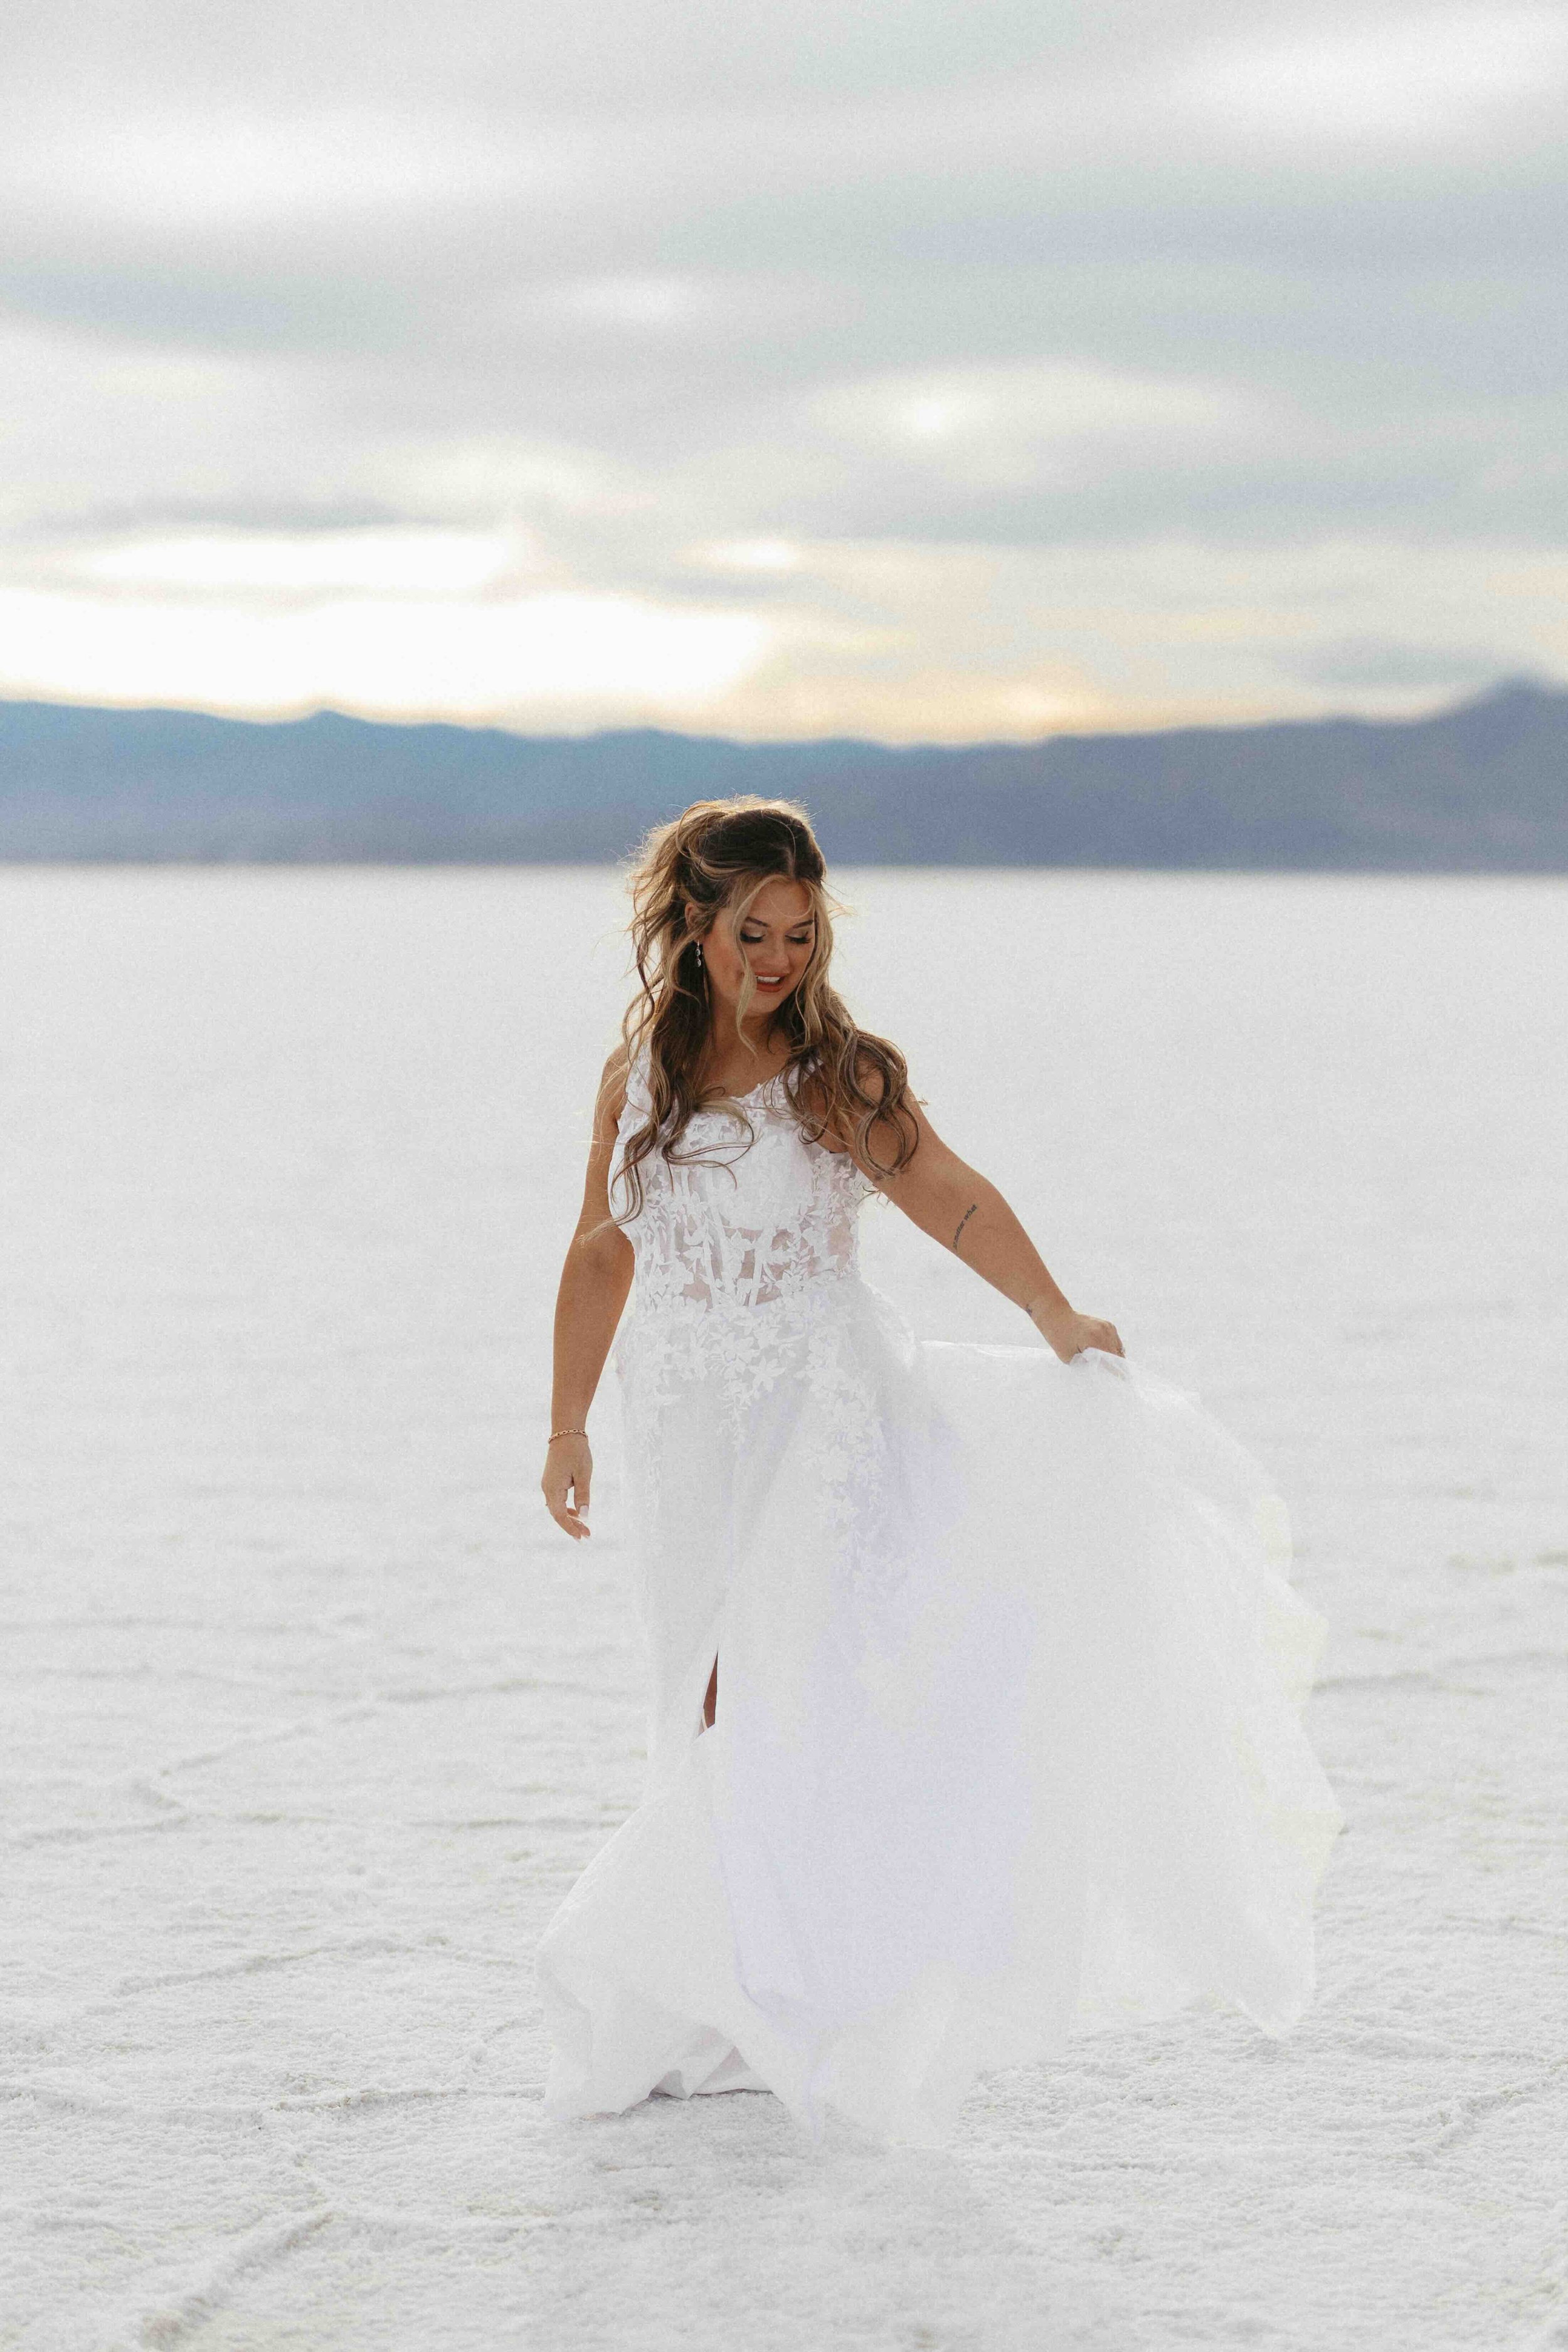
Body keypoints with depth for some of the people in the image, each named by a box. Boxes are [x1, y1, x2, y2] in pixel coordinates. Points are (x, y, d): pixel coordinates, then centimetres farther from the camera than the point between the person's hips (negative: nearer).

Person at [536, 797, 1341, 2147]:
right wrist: (570, 1425, 18)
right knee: (724, 1709, 5)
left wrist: (1058, 1324, -26)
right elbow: (603, 1253, 15)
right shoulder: (640, 1074, 7)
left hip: (819, 1404, -3)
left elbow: (957, 1203, -11)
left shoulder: (838, 1077, -3)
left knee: (768, 1692, -15)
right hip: (687, 1427, 3)